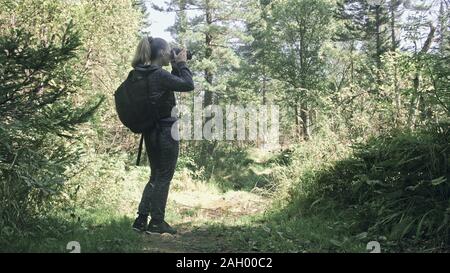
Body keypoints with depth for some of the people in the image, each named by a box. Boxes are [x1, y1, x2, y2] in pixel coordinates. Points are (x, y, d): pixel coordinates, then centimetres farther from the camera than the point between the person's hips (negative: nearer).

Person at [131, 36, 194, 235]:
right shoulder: (159, 75, -19)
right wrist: (181, 64, -5)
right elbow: (188, 85, -16)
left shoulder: (142, 75, 9)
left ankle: (141, 219, 18)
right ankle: (157, 222, 13)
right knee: (164, 178, 4)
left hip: (150, 131, 9)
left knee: (156, 176, 18)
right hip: (166, 131, -9)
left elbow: (170, 83, 17)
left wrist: (175, 67, 8)